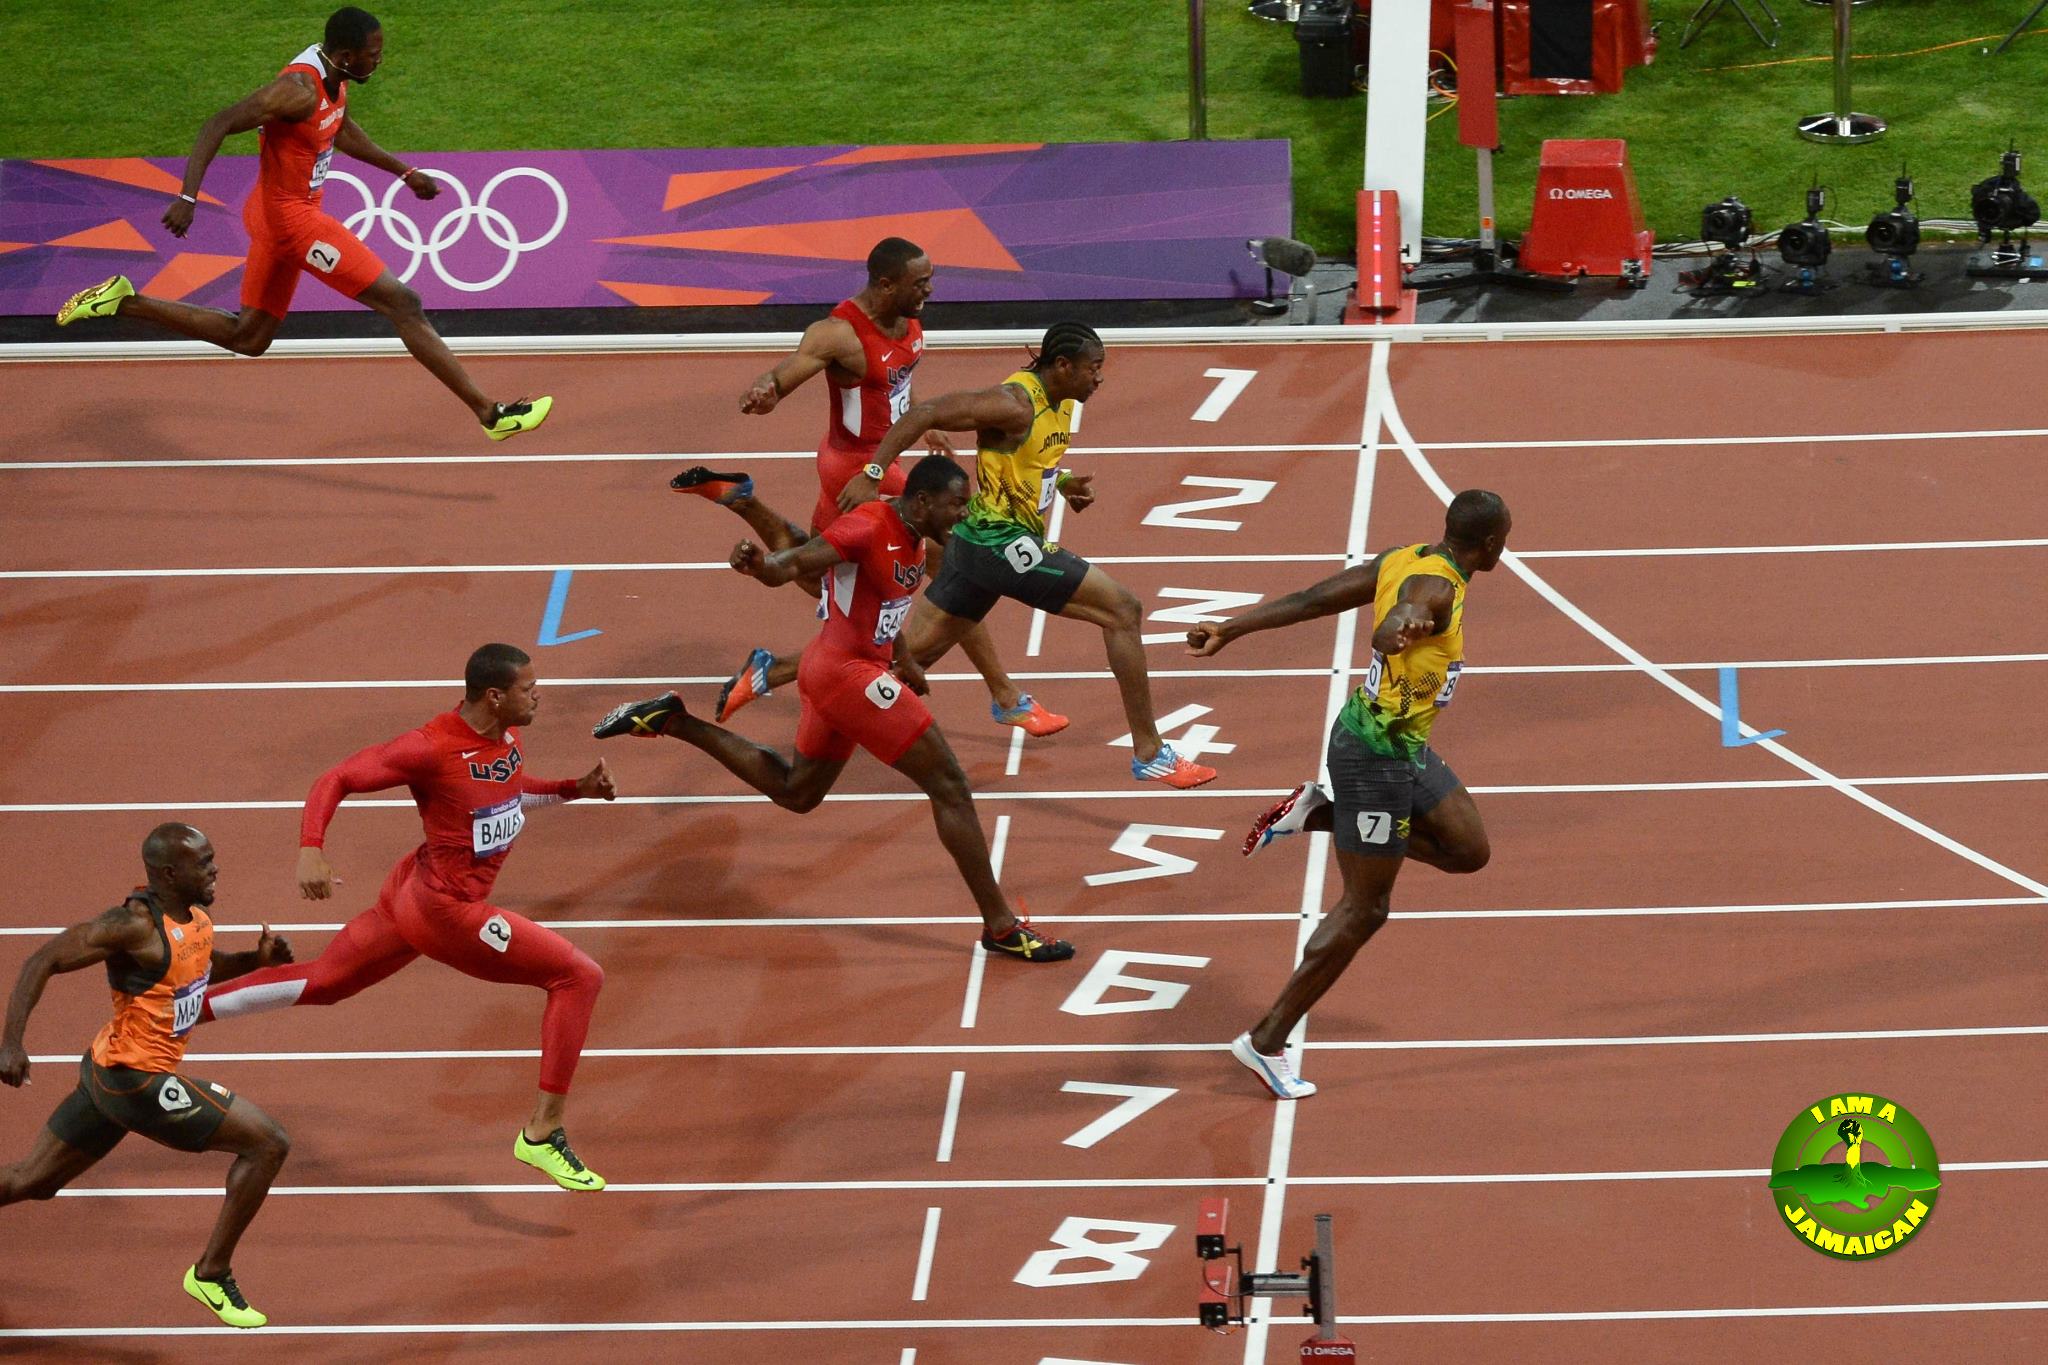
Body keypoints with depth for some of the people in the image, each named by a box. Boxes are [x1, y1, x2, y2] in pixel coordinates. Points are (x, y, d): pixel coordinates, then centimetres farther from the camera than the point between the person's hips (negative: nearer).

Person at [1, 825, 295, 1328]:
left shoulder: (193, 917, 5)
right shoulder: (136, 924, -23)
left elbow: (205, 968, 26)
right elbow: (42, 962, -22)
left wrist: (256, 960, 6)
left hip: (108, 1074, 10)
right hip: (135, 1079, -10)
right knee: (267, 1144, -7)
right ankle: (211, 1274, 4)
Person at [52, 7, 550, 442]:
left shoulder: (334, 74, 3)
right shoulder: (299, 89, -26)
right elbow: (218, 126, -28)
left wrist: (404, 171, 25)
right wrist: (188, 196, -35)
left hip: (273, 214, 10)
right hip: (293, 218, -10)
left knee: (247, 338, 21)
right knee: (402, 304, -8)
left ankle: (125, 302, 19)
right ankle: (490, 414, -7)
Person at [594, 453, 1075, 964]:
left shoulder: (913, 537, 7)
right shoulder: (869, 528, -21)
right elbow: (790, 565, -27)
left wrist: (903, 660, 31)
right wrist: (759, 563, -49)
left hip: (832, 670, 10)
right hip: (847, 674, -10)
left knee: (795, 793, 27)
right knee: (950, 786, -7)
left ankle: (672, 721, 26)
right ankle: (1001, 926, -2)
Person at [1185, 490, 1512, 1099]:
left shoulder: (1404, 562, 4)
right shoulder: (1435, 588, -23)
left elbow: (1310, 600, 7)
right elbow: (1385, 631, -45)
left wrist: (1230, 630, 11)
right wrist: (1399, 631, -68)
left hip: (1406, 748, 10)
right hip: (1378, 754, -10)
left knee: (1468, 850, 15)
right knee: (1364, 910, -2)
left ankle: (1322, 814, 15)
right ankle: (1266, 1042, 4)